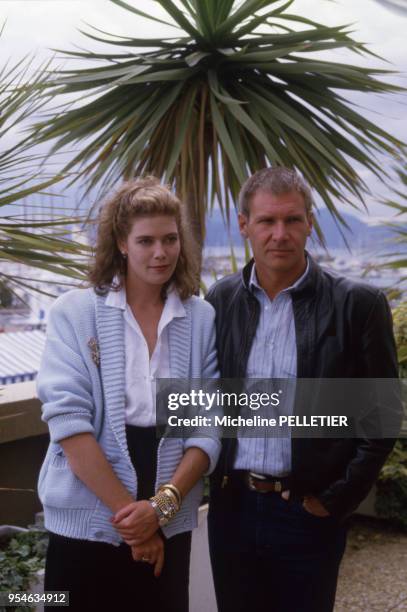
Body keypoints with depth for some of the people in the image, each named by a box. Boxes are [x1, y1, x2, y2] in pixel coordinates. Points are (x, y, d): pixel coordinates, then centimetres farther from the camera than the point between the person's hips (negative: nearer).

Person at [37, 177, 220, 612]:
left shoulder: (203, 319, 1)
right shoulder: (74, 312, -5)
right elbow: (68, 421, -12)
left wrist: (162, 505, -13)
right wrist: (129, 511, -13)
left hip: (170, 527, 2)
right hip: (88, 523, -2)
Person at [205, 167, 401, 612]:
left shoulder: (357, 304, -7)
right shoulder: (220, 300, 3)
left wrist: (335, 501, -7)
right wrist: (214, 480, 4)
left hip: (307, 515, -3)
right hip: (230, 507, 3)